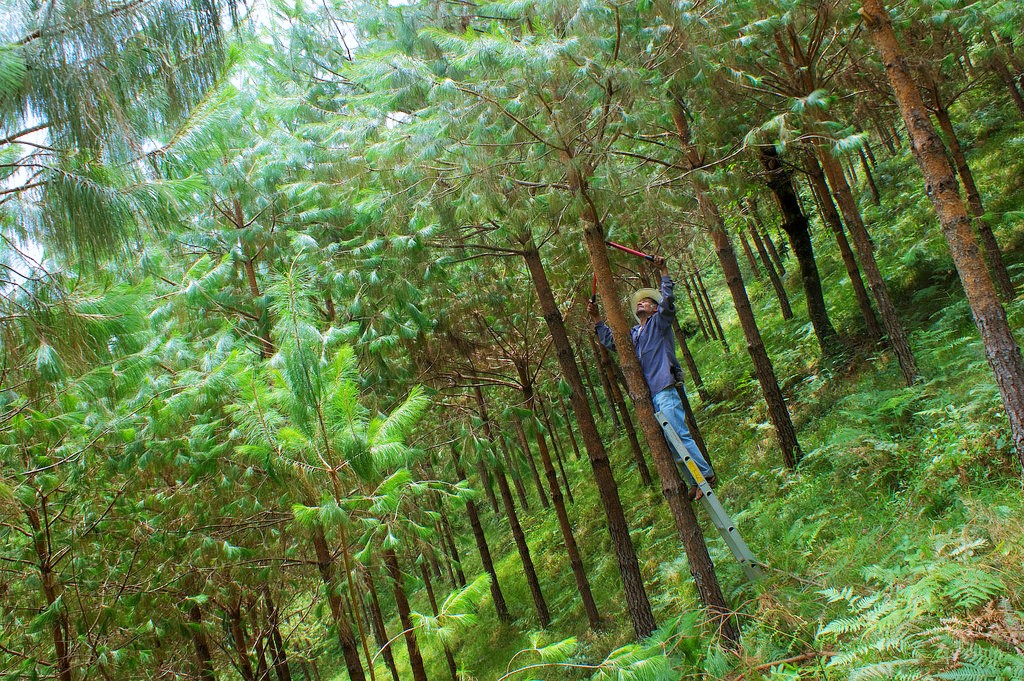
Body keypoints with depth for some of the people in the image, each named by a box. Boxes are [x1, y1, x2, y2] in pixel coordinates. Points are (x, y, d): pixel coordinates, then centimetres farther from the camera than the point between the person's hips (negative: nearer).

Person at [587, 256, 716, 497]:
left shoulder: (658, 323, 4)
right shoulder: (634, 334, 24)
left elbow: (667, 301, -13)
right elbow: (610, 341, 33)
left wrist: (664, 271, -15)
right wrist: (597, 319, 26)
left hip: (666, 391, -8)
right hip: (649, 394, 8)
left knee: (679, 435, -16)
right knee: (669, 443, 6)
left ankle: (707, 475, -9)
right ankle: (696, 482, 11)